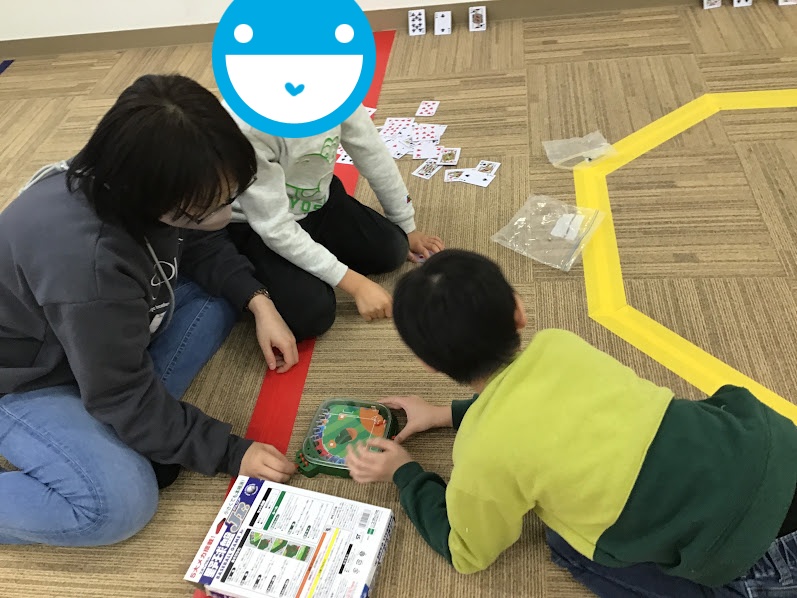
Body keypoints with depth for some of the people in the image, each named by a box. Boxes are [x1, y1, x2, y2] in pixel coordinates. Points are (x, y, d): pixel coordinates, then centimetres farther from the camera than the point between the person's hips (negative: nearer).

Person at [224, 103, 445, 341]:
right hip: (256, 225, -6)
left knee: (392, 250, -10)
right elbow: (275, 228, -29)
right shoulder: (247, 124, -35)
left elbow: (372, 154, -5)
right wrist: (355, 284, -28)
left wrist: (407, 229, 5)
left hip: (318, 202, 6)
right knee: (311, 312, -24)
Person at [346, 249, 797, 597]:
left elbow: (466, 552, 8)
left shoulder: (485, 454, -17)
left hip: (739, 540, -5)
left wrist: (403, 473, 17)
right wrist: (449, 414, 27)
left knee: (571, 545, 11)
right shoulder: (557, 344, -1)